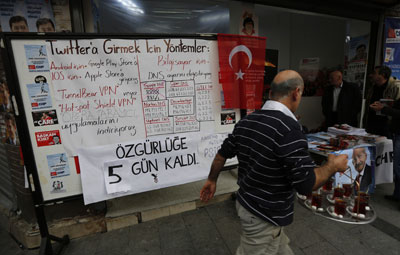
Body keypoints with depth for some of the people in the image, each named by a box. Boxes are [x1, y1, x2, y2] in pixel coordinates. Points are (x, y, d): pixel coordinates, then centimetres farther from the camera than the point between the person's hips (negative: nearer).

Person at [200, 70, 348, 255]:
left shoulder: (246, 121, -4)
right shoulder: (289, 128, -27)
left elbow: (222, 155, 5)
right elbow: (306, 184, -24)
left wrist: (212, 180, 20)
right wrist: (333, 166, -6)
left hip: (246, 203, 7)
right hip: (263, 217, -6)